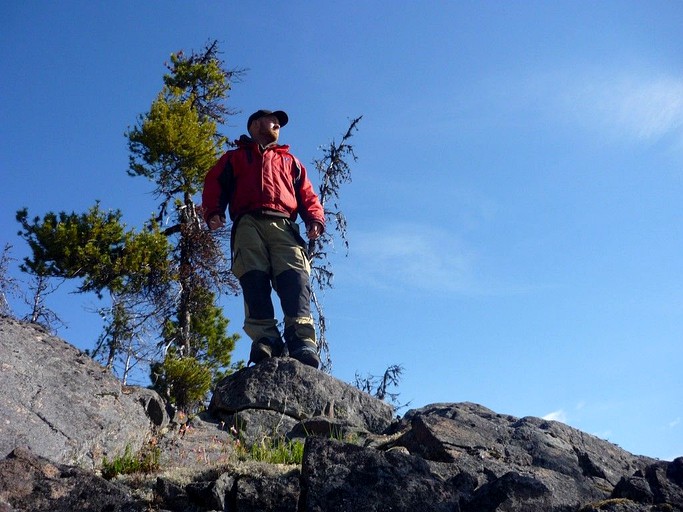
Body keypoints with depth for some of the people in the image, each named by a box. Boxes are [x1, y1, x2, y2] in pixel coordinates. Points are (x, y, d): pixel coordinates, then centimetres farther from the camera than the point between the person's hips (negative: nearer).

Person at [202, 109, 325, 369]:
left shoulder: (290, 161, 38)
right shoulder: (235, 157, 33)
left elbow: (307, 194, 24)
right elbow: (214, 184, 17)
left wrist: (315, 219, 2)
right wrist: (213, 211, -5)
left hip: (284, 225, 1)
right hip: (249, 223, 0)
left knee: (295, 277, -24)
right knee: (254, 280, -23)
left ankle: (302, 340, -39)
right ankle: (265, 340, -33)